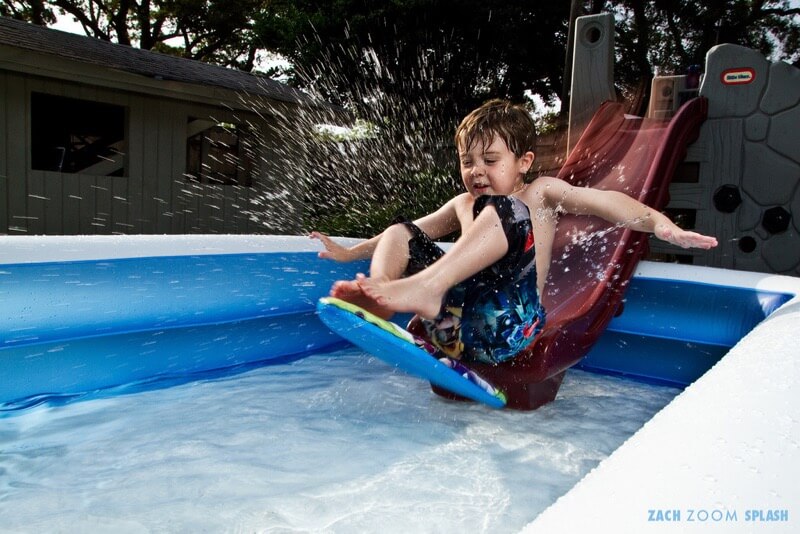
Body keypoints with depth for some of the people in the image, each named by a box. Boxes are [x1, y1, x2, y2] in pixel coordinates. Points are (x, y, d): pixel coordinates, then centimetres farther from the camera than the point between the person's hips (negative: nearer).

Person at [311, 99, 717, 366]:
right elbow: (412, 231, 38)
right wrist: (349, 253, 41)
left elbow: (603, 201, -3)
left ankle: (425, 286, -43)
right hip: (455, 329, 6)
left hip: (506, 325, -5)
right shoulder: (463, 204, 28)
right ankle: (380, 291, -28)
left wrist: (660, 224, -22)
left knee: (503, 210, -24)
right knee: (398, 232, 4)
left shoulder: (539, 193, 13)